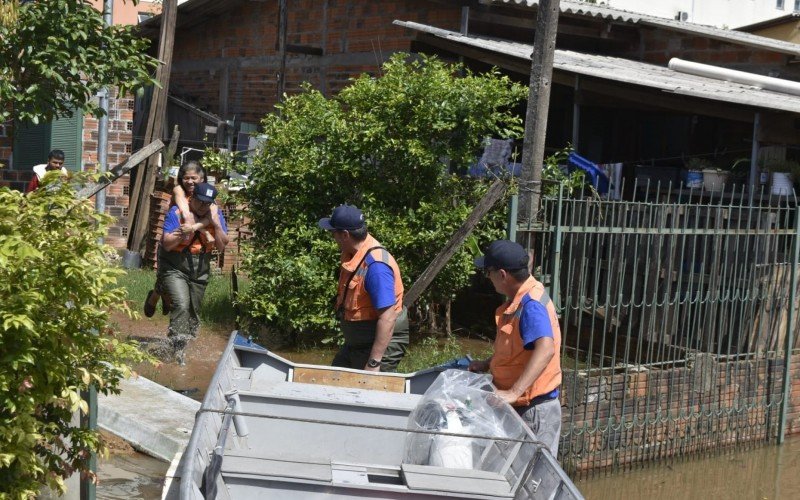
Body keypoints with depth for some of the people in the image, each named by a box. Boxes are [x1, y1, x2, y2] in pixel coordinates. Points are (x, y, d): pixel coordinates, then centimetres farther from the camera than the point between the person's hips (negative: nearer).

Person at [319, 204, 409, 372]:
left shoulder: (375, 265, -29)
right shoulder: (351, 253, 1)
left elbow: (388, 318, -32)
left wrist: (374, 363, -31)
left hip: (382, 343, -10)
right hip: (356, 343, 10)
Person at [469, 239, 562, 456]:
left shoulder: (531, 305, -23)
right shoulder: (518, 300, 8)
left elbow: (546, 349, -38)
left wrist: (513, 393, -42)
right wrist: (487, 364, 14)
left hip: (534, 410, -9)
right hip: (520, 407, 9)